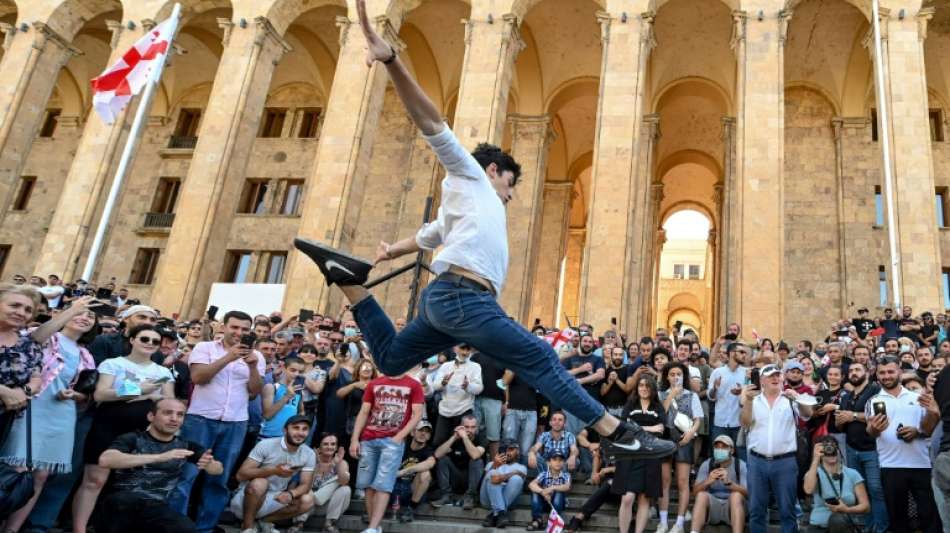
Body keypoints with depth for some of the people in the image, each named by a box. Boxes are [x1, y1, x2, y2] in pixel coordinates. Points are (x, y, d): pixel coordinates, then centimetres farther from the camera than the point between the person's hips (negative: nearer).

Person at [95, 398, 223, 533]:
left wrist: (209, 464, -14)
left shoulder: (185, 446, 13)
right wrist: (160, 457, -28)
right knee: (127, 499, -38)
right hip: (120, 505, -3)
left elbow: (219, 469, 13)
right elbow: (105, 460, -20)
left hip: (157, 509, 4)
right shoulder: (132, 439, 1)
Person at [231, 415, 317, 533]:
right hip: (245, 499, -4)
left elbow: (306, 485, -9)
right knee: (259, 483, -34)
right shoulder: (266, 445, -18)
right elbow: (241, 475, -22)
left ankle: (264, 521, 1)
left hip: (274, 500, 5)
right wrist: (274, 470, -35)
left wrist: (290, 494, -33)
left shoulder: (309, 454, -7)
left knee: (307, 500, -16)